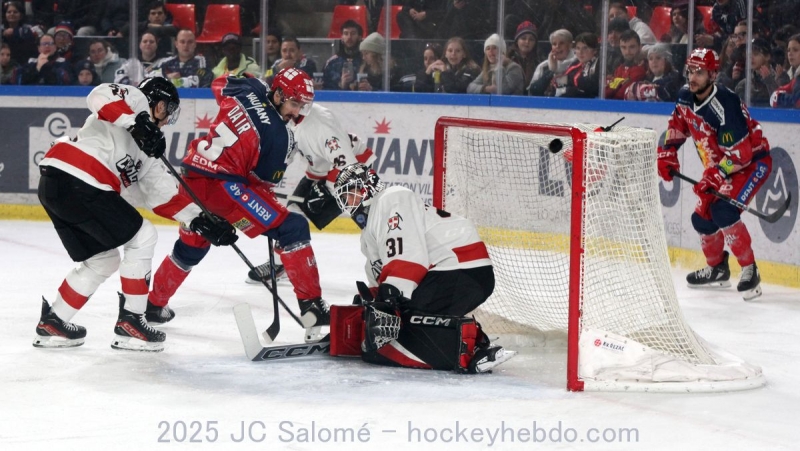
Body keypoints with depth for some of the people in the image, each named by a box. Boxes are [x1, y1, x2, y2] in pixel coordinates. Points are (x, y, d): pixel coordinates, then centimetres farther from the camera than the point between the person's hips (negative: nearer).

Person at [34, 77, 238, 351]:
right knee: (142, 237, 2)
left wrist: (201, 221, 20)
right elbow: (100, 95, -15)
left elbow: (164, 194, 26)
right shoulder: (135, 101, 7)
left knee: (103, 261, 21)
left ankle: (53, 323, 26)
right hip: (76, 182, -10)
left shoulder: (145, 148, 30)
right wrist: (137, 122, -21)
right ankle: (130, 323, 5)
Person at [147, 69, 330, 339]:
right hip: (224, 184, -8)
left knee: (192, 245, 31)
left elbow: (219, 85, 29)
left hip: (193, 178, 8)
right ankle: (311, 305, -13)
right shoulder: (280, 136, -9)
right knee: (292, 228, -7)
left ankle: (153, 303, 45)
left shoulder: (249, 91, 6)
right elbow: (264, 182, 0)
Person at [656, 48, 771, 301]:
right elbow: (678, 125, 15)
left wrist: (713, 178, -33)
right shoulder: (686, 98, -6)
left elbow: (740, 153, -31)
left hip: (753, 162, -9)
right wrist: (667, 154, 5)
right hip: (720, 165, 9)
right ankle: (717, 269, 32)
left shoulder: (724, 105, -31)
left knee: (723, 212, -26)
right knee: (702, 218, 7)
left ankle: (749, 271, -15)